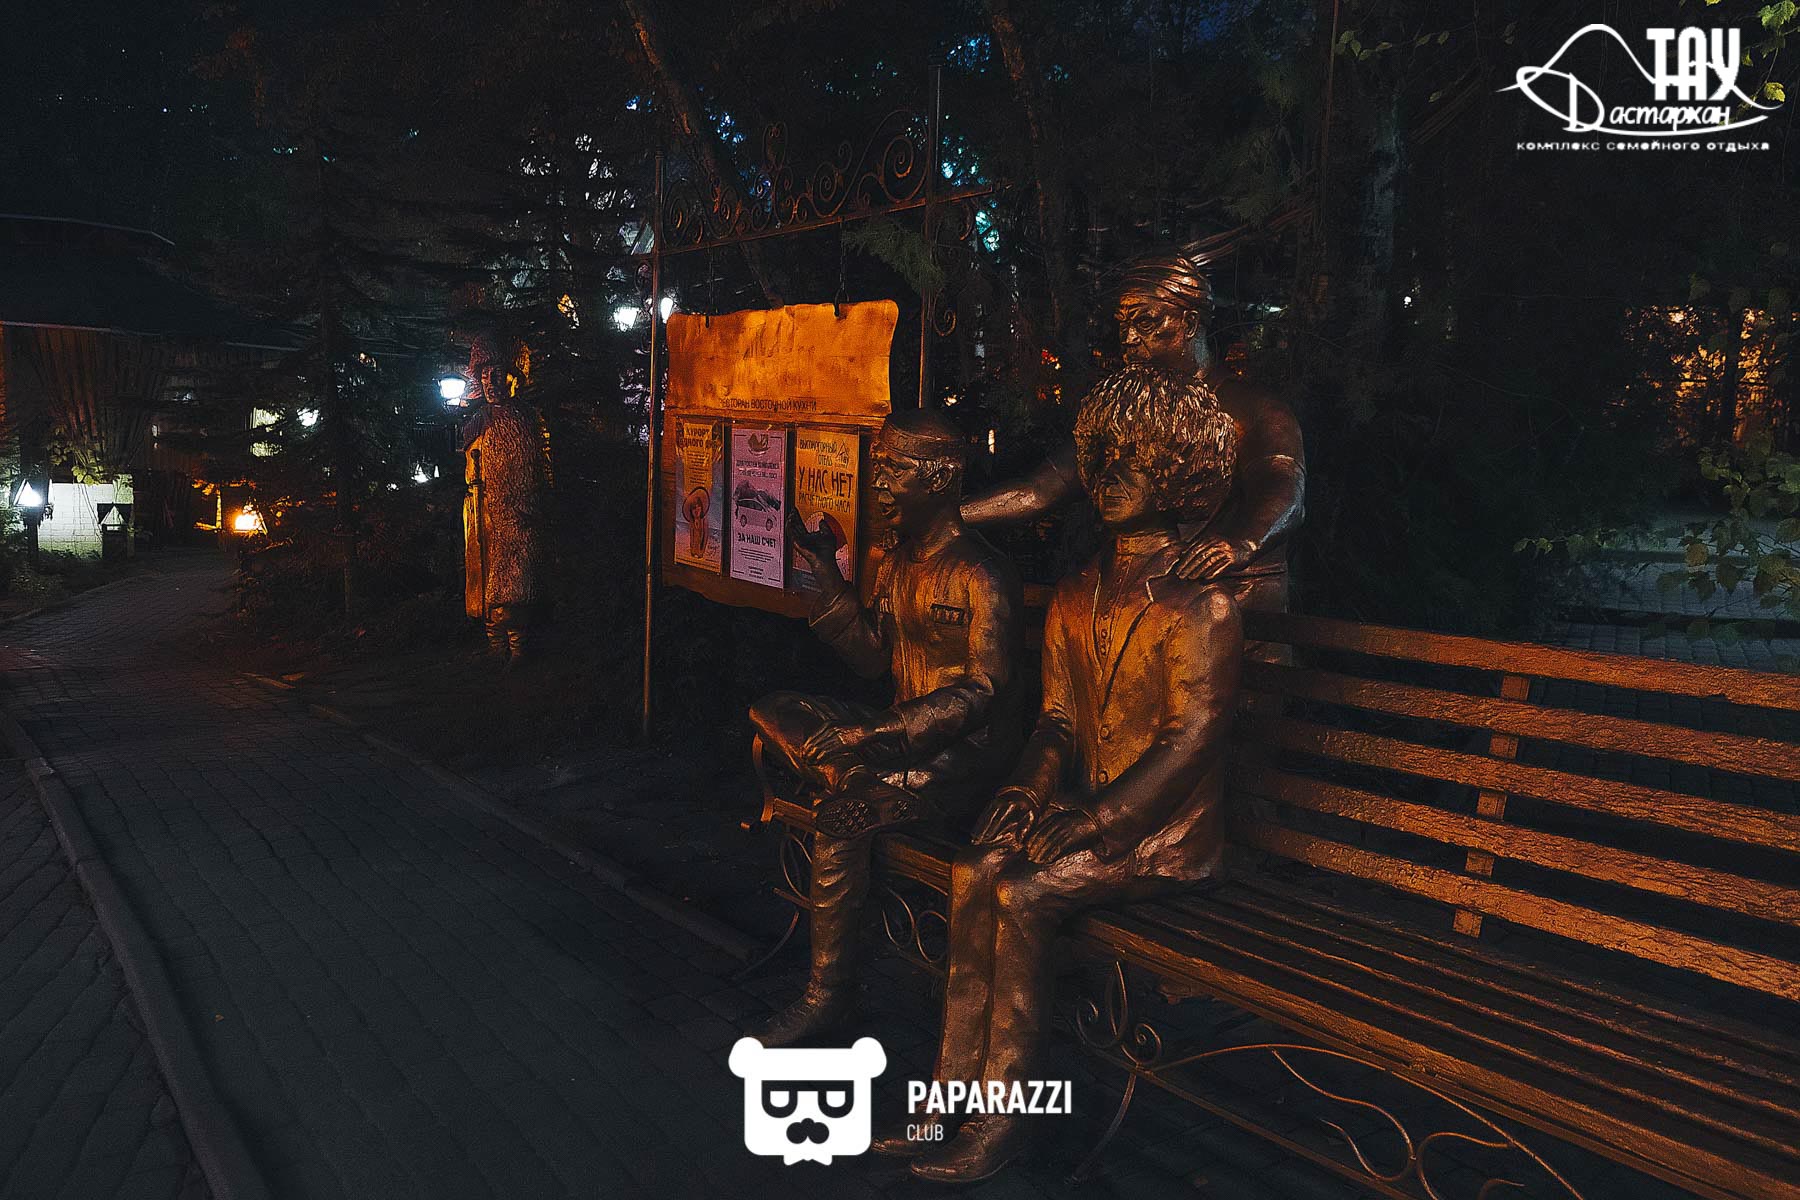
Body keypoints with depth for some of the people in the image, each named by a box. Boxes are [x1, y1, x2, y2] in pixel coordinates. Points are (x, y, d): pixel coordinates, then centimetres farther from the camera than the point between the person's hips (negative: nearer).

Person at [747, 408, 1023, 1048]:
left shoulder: (981, 574, -14)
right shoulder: (895, 564, 12)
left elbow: (984, 690, -20)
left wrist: (879, 733, -27)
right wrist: (828, 576, 6)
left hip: (968, 751, -8)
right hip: (902, 734, 8)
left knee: (841, 817, -27)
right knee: (771, 712, -8)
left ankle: (828, 994, -12)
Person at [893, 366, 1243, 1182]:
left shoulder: (1201, 602, -10)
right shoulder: (1074, 598, 12)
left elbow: (1196, 734, -16)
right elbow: (1057, 719, 11)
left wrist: (1092, 819, -21)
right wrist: (1026, 790, -8)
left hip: (1166, 830, -6)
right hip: (1087, 809, 6)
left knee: (1021, 896, -24)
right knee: (975, 871, -18)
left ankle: (998, 1123, -10)